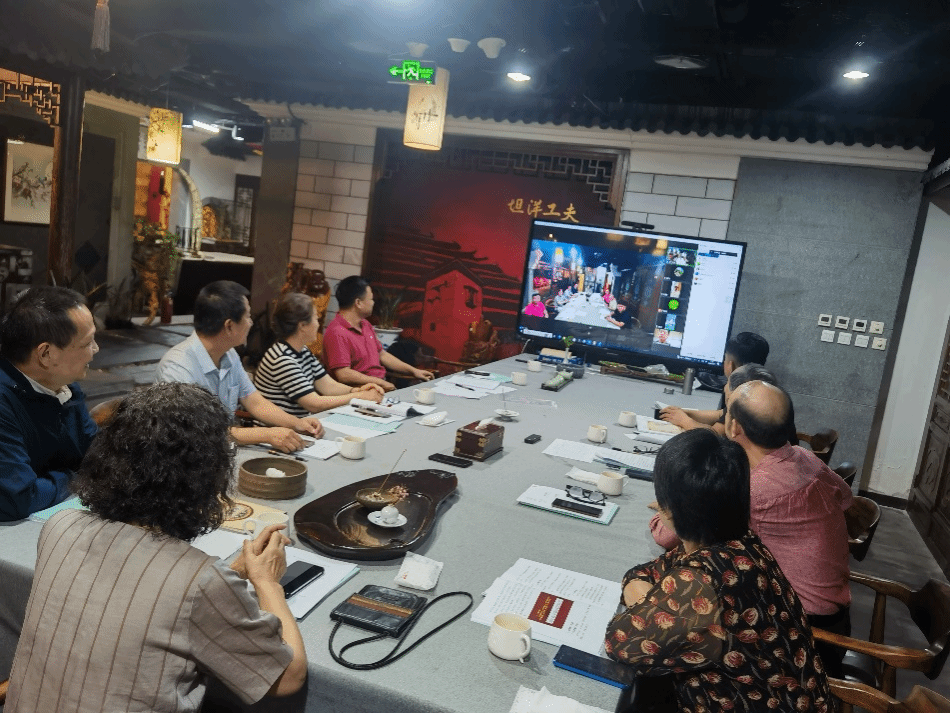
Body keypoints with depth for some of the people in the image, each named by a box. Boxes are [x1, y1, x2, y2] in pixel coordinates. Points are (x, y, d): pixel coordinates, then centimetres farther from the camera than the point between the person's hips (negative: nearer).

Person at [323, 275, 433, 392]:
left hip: (383, 385, 9)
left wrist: (413, 371, 22)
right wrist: (381, 383, -16)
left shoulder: (365, 325, 19)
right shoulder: (337, 333, -15)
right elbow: (343, 375, -22)